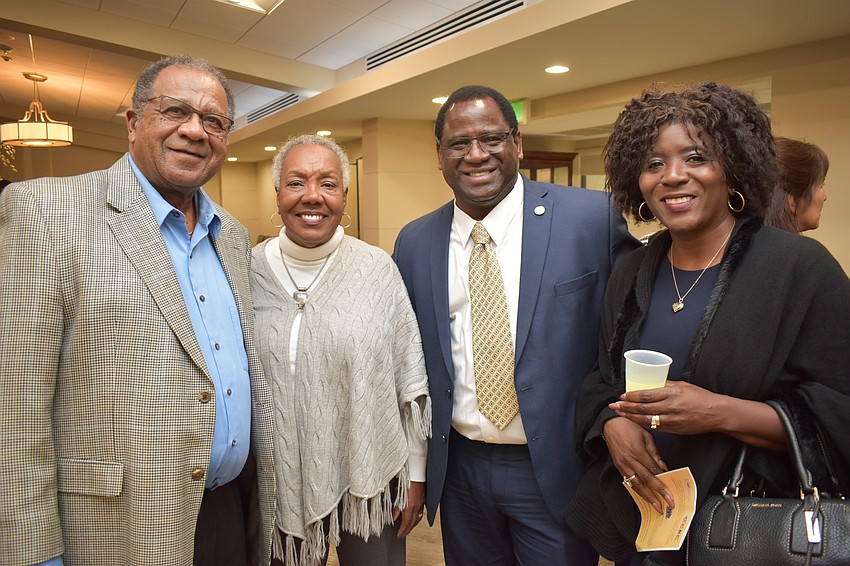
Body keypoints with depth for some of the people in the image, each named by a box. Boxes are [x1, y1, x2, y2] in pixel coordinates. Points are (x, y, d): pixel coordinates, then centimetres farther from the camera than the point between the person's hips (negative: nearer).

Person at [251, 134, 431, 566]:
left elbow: (413, 380, -4)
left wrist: (416, 474, -2)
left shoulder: (379, 270, -9)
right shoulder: (249, 272, -4)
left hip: (370, 479, -1)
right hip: (279, 482, 2)